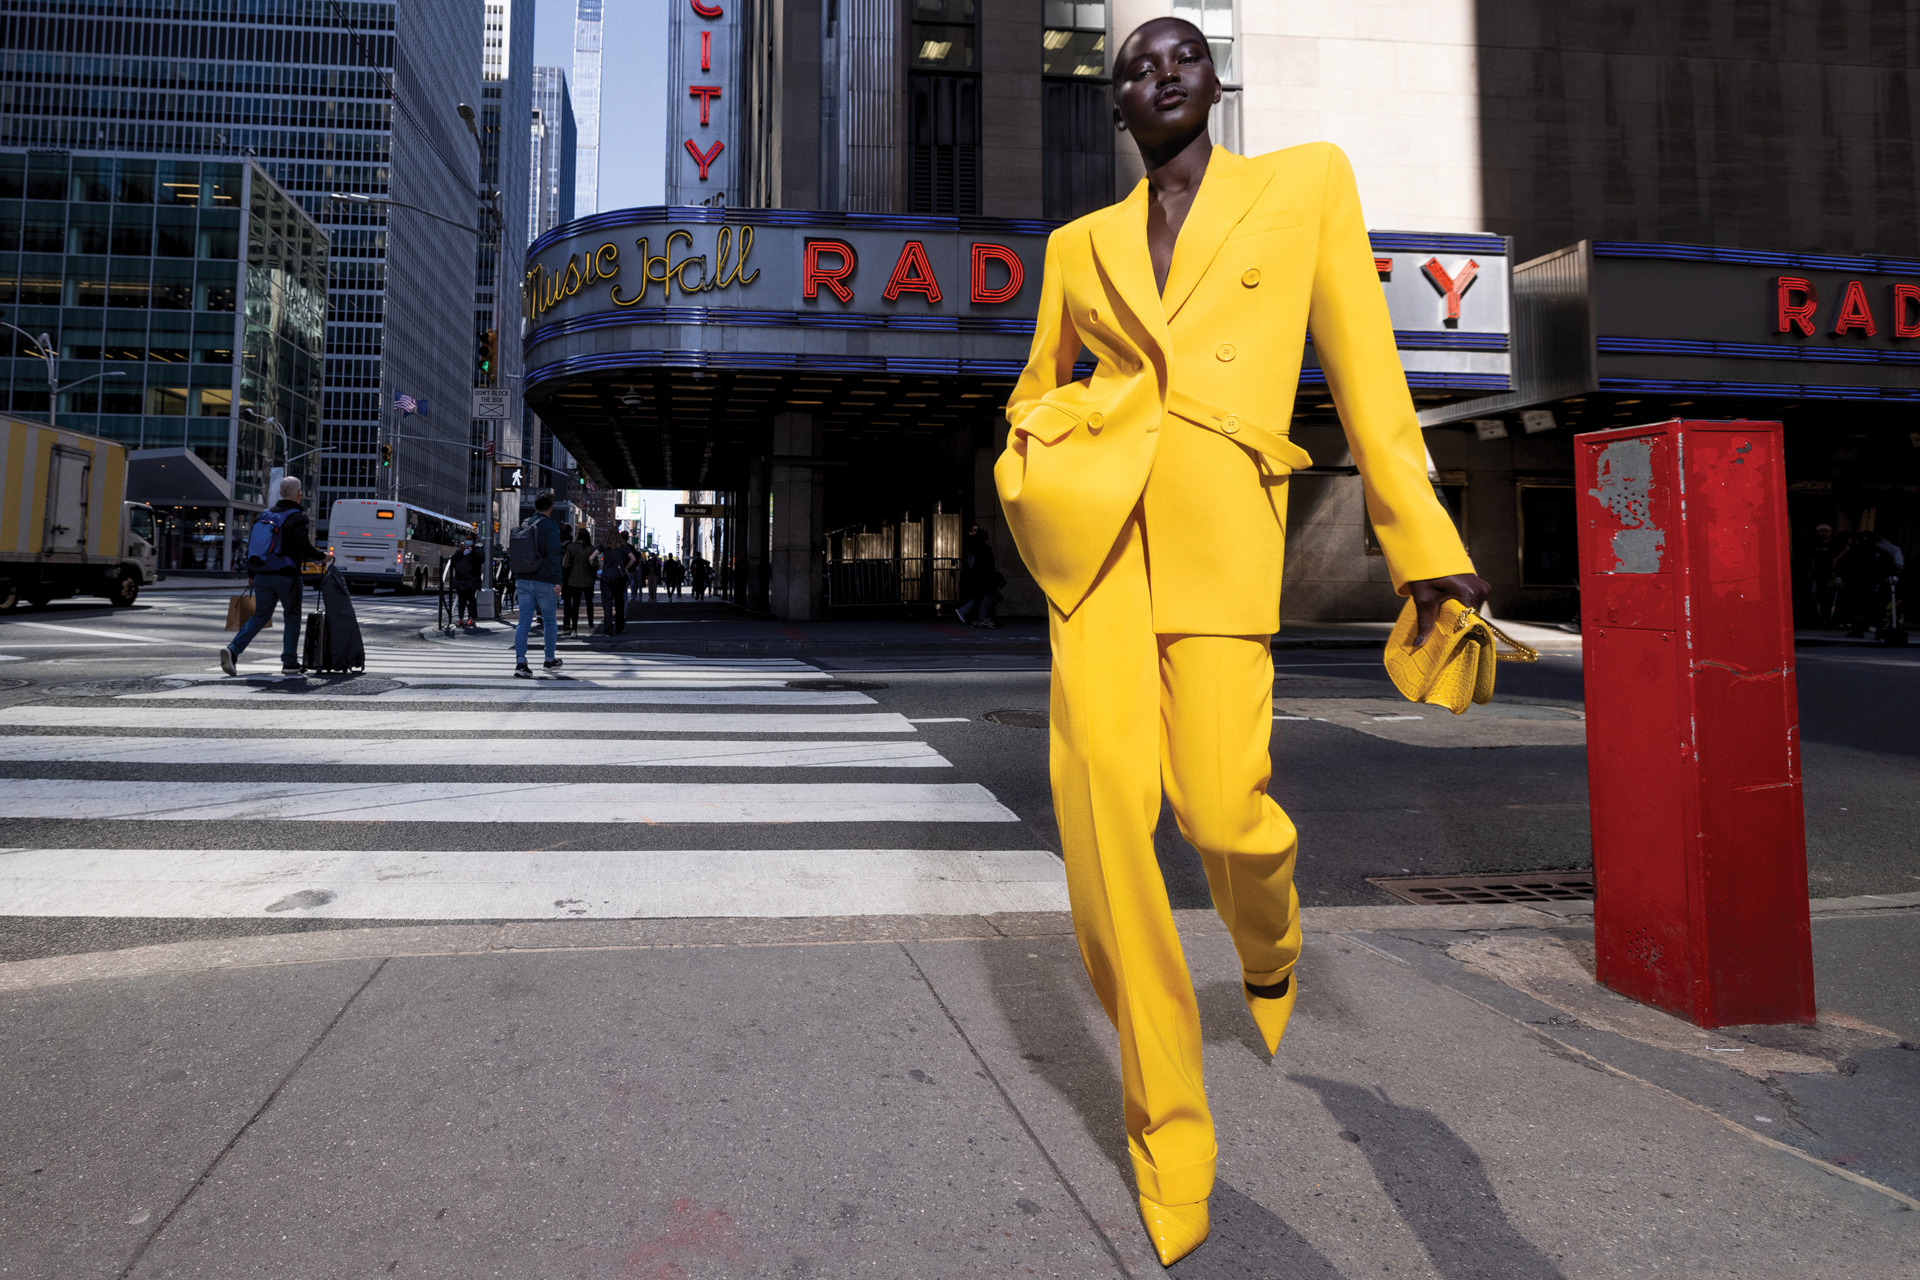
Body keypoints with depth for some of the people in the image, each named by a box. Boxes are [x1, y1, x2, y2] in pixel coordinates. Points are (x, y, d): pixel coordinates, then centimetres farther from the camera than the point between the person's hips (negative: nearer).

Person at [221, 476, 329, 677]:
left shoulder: (264, 516, 12)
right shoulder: (298, 518, -9)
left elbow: (251, 545, 14)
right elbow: (304, 546, -21)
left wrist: (250, 575, 20)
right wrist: (321, 557, -1)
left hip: (262, 576, 6)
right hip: (286, 576, -6)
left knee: (260, 616, 14)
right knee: (292, 619, 8)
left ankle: (232, 649, -5)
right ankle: (290, 663, 11)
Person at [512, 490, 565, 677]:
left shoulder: (523, 525, 12)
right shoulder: (550, 526, -8)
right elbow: (554, 555, -16)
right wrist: (557, 581, -16)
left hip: (523, 580, 5)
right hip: (544, 581, -5)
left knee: (524, 622, 1)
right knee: (550, 621, 11)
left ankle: (520, 662, -9)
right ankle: (550, 660, 21)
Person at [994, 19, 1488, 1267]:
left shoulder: (1307, 180, 14)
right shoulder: (1080, 243, 20)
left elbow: (1365, 365, 8)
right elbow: (1038, 387, 31)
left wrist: (1426, 545, 2)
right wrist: (1033, 475, 10)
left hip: (1220, 516, -2)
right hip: (1093, 508, 2)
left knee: (1224, 809, -13)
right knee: (1105, 786, -14)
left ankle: (1269, 941, 29)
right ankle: (1168, 1132, 3)